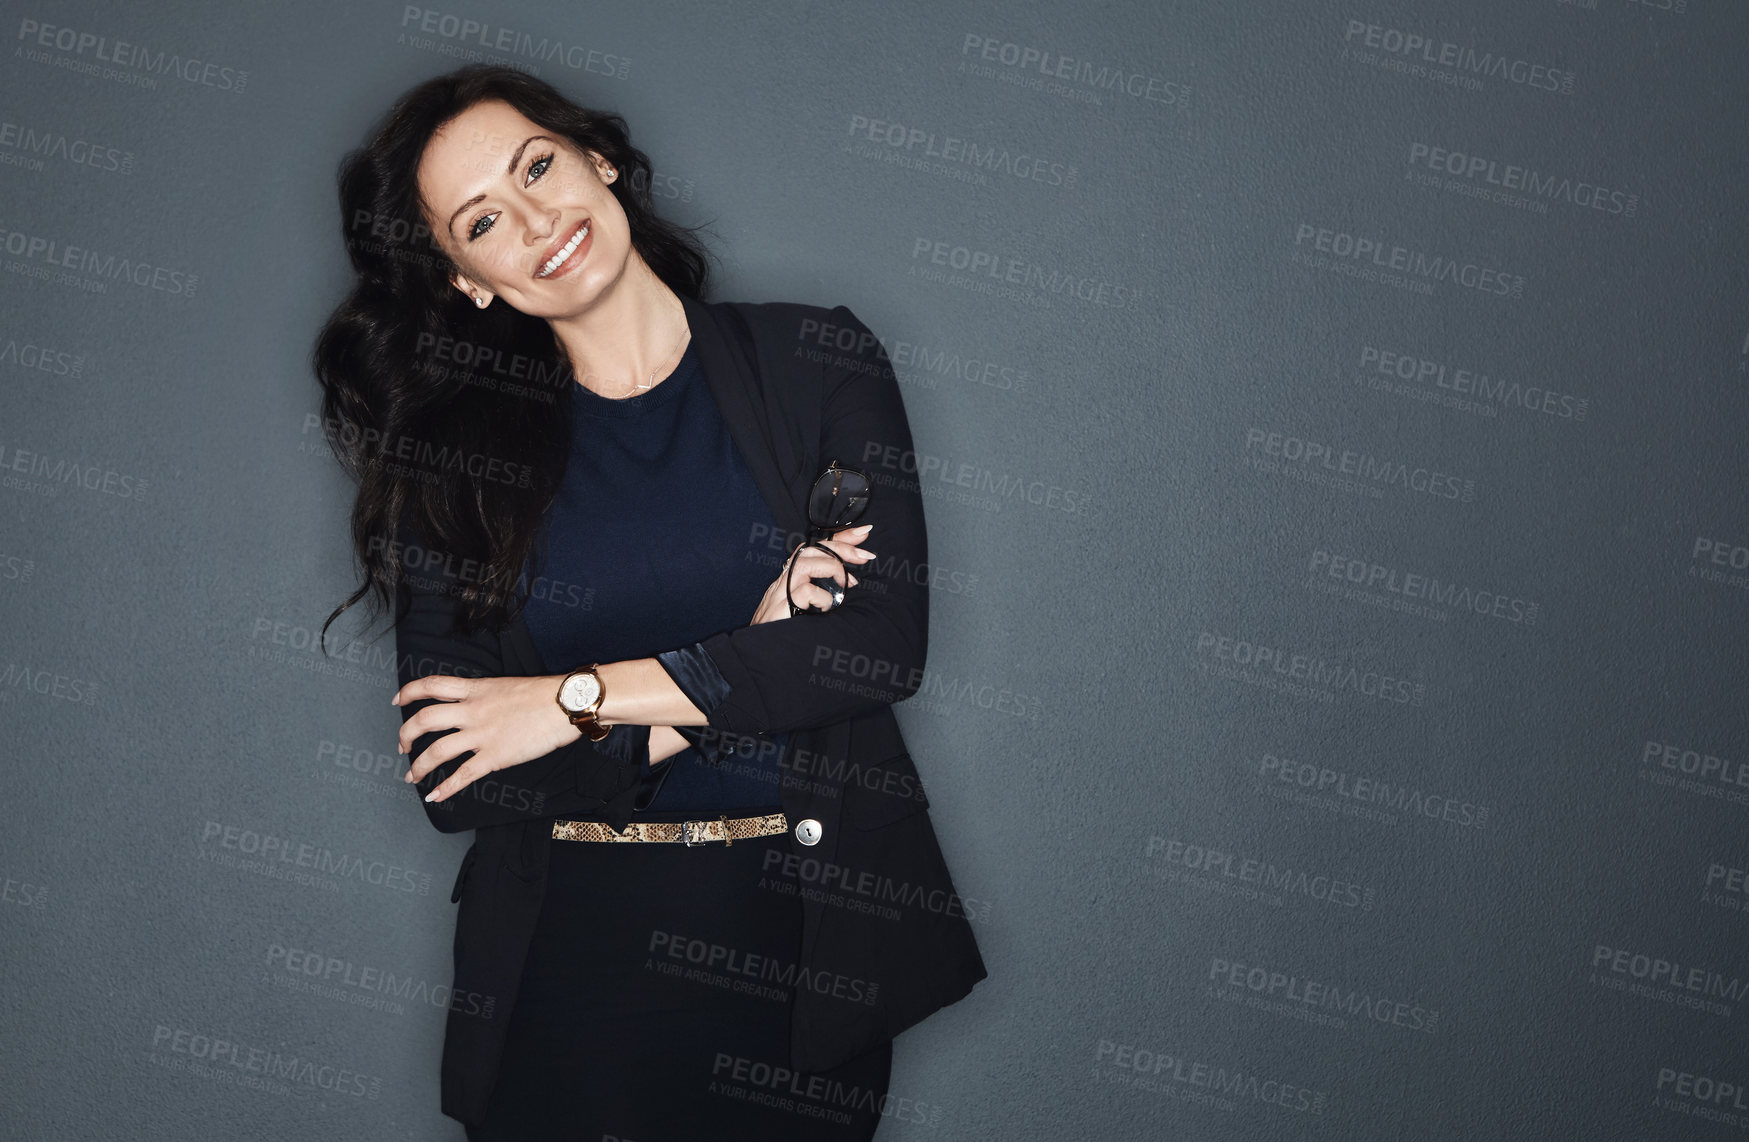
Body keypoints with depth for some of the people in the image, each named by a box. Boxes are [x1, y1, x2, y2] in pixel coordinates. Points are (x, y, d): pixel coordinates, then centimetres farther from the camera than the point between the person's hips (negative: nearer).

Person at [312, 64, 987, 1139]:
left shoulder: (815, 364, -2)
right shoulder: (454, 454, 0)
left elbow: (887, 640, -13)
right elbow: (454, 786, -6)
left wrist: (575, 700, -14)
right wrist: (748, 671, -13)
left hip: (798, 940, 0)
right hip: (563, 960, 0)